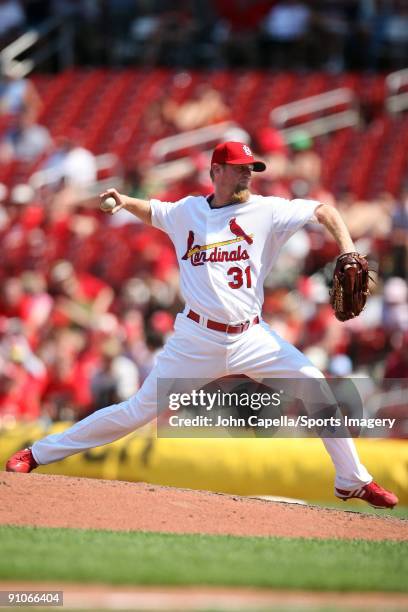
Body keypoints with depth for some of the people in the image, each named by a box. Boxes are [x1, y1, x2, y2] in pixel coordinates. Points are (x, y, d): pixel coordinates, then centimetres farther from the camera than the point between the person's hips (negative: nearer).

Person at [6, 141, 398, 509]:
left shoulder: (266, 211, 1)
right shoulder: (186, 211, 6)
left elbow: (322, 211, 2)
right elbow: (152, 211, 25)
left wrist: (348, 253, -13)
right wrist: (124, 202, 5)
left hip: (251, 338, 1)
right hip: (198, 339, -1)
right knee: (139, 410, -2)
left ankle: (352, 481, 3)